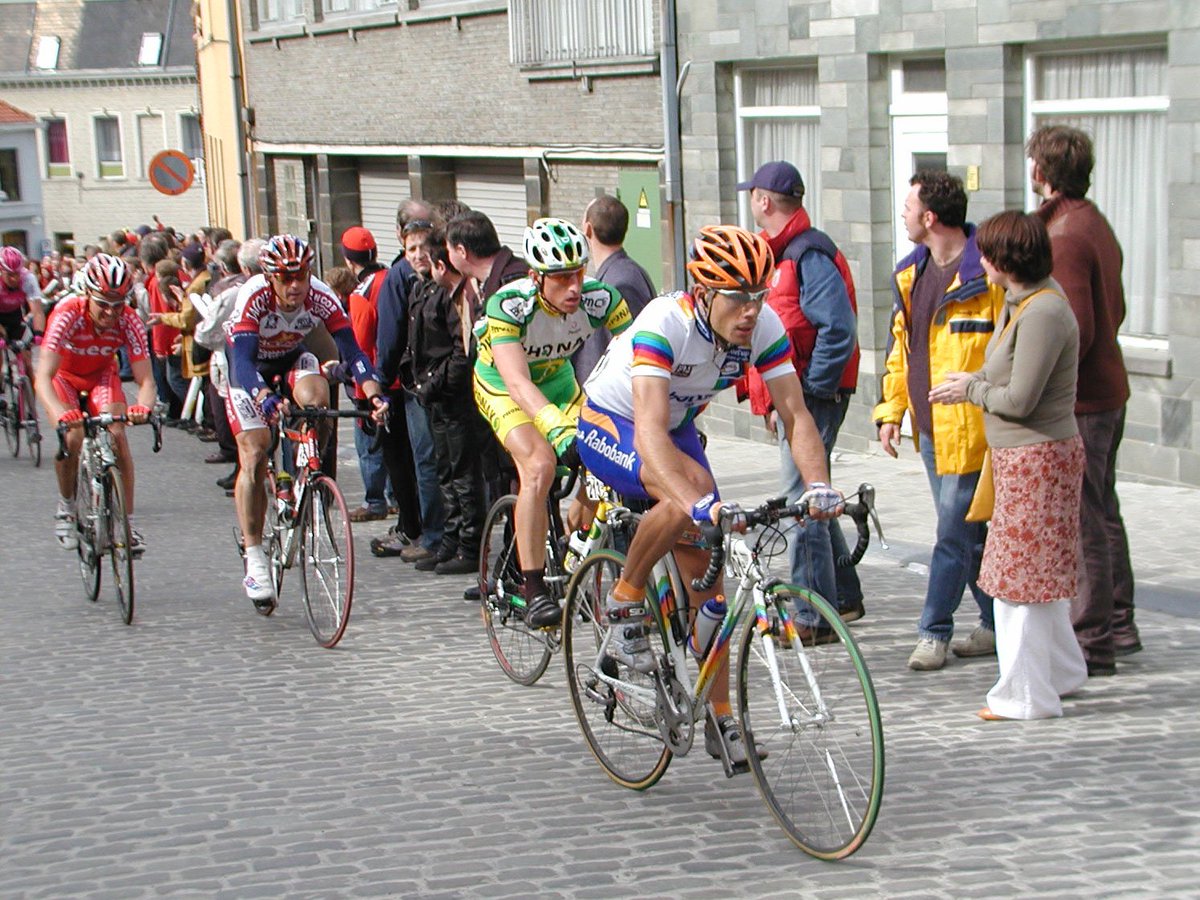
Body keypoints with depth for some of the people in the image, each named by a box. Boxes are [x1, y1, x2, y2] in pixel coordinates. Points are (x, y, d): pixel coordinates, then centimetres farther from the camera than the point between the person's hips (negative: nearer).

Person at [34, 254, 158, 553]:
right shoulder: (67, 315, -36)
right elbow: (43, 377, -44)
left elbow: (145, 379, -31)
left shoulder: (128, 321, -29)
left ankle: (128, 521, -10)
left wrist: (143, 407, -54)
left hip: (102, 374, 2)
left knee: (117, 436, -19)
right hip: (64, 375, -2)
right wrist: (59, 413, -62)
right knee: (71, 438, -24)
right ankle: (66, 506, 2)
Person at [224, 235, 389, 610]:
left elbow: (351, 349, -31)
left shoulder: (321, 298, -27)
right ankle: (255, 561, -10)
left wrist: (374, 393, -48)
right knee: (253, 456, -14)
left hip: (292, 357, 2)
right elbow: (244, 359, -43)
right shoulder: (252, 297, -34)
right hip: (249, 364, -2)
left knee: (316, 398, -32)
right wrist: (264, 399, -62)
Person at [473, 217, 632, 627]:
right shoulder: (508, 305, -34)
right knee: (539, 465, -29)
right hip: (504, 390, -4)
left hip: (559, 383, 4)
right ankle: (533, 589, -23)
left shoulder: (600, 299, -25)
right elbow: (517, 381, -45)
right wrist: (559, 428, -59)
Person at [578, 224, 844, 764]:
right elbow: (650, 433, -46)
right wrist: (700, 502, -60)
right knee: (691, 491, -35)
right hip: (608, 424, -5)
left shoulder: (765, 327, -20)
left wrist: (817, 485, -39)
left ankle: (720, 720, 7)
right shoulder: (663, 324, -36)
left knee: (704, 567, -2)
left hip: (677, 426, 5)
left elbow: (795, 414, -20)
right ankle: (625, 603, -12)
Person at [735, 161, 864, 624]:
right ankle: (844, 597, 28)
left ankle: (815, 616, -4)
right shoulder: (781, 253, 18)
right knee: (810, 498, 17)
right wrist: (773, 401, 16)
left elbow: (839, 330, -23)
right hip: (791, 398, 11)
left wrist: (809, 391, -20)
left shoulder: (809, 254, -15)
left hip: (813, 396, -11)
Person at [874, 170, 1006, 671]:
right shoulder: (910, 273, 11)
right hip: (929, 425, 8)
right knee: (969, 532, 15)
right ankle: (998, 624, 26)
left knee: (954, 532, -3)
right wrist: (890, 411, 14)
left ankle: (934, 631, 7)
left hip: (969, 427, -8)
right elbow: (899, 346, 19)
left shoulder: (988, 274, -14)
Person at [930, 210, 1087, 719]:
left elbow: (1020, 400, -22)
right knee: (1038, 572, 19)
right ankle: (1062, 670, 32)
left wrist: (972, 391, -6)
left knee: (1022, 576, -2)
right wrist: (971, 382, 1)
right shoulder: (1021, 301, 9)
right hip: (1019, 454, 10)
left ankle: (1026, 695, 8)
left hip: (1036, 456, -10)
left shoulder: (1043, 313, -22)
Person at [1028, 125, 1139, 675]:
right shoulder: (1096, 224, 14)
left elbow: (1077, 329, -24)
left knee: (1082, 522, -5)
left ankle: (1090, 642, 0)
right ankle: (1117, 626, 27)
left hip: (1079, 400, -10)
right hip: (1107, 390, 10)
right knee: (1102, 512, 18)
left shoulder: (1065, 236, -18)